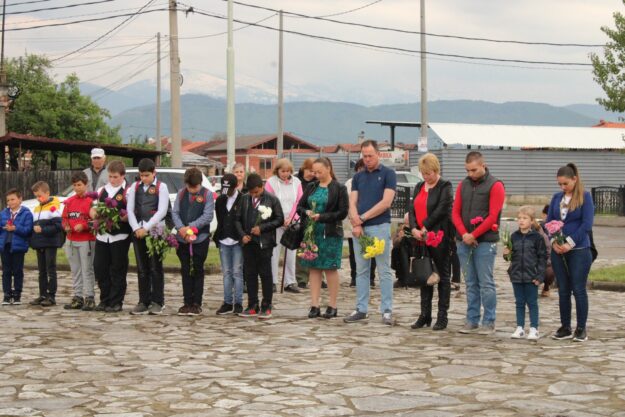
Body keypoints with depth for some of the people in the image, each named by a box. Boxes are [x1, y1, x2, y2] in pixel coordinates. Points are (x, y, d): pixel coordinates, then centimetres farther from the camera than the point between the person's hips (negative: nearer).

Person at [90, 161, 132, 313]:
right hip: (102, 235, 6)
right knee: (99, 268, 7)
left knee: (117, 270, 0)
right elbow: (93, 208, 18)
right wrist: (95, 214, -4)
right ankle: (105, 300, 18)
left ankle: (116, 302, 8)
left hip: (120, 236, -5)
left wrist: (119, 218, -24)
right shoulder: (103, 190, 14)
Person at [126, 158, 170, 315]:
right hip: (138, 232, 4)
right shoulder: (135, 187, 12)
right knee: (142, 269, 6)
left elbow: (162, 211, -10)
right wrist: (136, 228, -7)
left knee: (155, 268, -2)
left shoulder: (161, 187, -1)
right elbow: (130, 209, 6)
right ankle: (143, 302, 10)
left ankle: (157, 302, 2)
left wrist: (146, 228, -13)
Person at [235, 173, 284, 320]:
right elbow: (238, 219, 12)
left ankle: (266, 307, 8)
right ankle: (252, 306, 15)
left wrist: (262, 228, -12)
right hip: (249, 242, 4)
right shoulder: (245, 199, 7)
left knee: (265, 274, 1)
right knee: (249, 274, 7)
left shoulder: (272, 199, -4)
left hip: (265, 243, -4)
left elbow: (280, 220, -3)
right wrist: (242, 235, -3)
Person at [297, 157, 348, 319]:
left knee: (331, 268, 1)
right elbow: (300, 206, 15)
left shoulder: (339, 188, -3)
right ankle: (314, 306, 7)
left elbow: (343, 212, -8)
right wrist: (306, 212, -8)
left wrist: (322, 217, -16)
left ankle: (332, 306, 9)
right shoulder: (311, 187, 12)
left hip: (331, 233, -5)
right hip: (312, 232, 5)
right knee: (314, 268, 4)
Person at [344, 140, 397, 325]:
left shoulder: (388, 174, -1)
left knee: (384, 271, -2)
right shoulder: (358, 177, 14)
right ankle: (361, 310, 13)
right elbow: (352, 203, 7)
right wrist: (355, 223, -10)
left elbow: (386, 202, -10)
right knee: (361, 271, 8)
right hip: (359, 229, 5)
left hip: (380, 227, -5)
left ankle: (387, 311, 1)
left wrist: (363, 217, -10)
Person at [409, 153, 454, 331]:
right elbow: (412, 209, 9)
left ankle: (442, 317, 5)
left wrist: (425, 228, -16)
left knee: (443, 276, 1)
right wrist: (414, 228, -8)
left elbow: (441, 210, -16)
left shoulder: (445, 187, -5)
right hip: (421, 238, 7)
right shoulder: (419, 187, 16)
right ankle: (425, 315, 15)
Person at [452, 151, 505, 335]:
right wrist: (464, 234, -7)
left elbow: (493, 216, -10)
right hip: (464, 241, 5)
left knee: (486, 283, -4)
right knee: (470, 283, 9)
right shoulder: (463, 185, 13)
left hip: (485, 242, -5)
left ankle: (489, 322, 3)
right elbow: (455, 212, 9)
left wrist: (473, 235, -13)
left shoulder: (495, 186, -3)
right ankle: (472, 321, 14)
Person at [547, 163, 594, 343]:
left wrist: (570, 243, -16)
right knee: (563, 290, 8)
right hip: (558, 251, 5)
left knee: (578, 290, -1)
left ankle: (581, 329, 7)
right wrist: (554, 241, -7)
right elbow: (548, 221, 10)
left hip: (579, 250, -4)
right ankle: (565, 328, 16)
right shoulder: (556, 198, 10)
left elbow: (587, 224, -11)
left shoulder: (585, 197, -5)